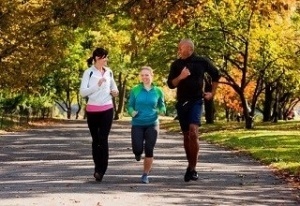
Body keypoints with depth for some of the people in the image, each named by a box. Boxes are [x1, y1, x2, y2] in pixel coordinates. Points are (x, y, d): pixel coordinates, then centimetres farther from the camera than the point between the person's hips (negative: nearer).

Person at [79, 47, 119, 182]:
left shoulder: (108, 72, 9)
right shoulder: (89, 73, -6)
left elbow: (113, 86, 25)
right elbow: (83, 92, -11)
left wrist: (115, 91, 3)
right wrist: (97, 85, -21)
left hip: (107, 109, 2)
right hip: (92, 110, -2)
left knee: (103, 139, -8)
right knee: (95, 140, 7)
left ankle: (101, 170, -12)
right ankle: (98, 168, 18)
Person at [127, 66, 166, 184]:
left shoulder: (158, 91, 1)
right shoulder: (135, 90, -1)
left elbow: (162, 106, 10)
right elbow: (129, 105, 3)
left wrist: (161, 111, -13)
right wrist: (132, 112, -18)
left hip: (152, 124, 0)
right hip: (137, 124, 0)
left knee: (149, 150, -4)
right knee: (137, 149, -10)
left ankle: (145, 175, 12)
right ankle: (138, 153, 30)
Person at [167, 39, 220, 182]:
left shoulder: (202, 62, 0)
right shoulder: (176, 64, 5)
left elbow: (216, 75, 15)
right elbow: (170, 84, 2)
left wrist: (212, 93, 13)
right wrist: (180, 77, -16)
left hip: (196, 101, -3)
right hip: (182, 102, 3)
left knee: (193, 131, -21)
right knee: (186, 135, 9)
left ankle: (192, 168, -16)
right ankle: (190, 165, 23)